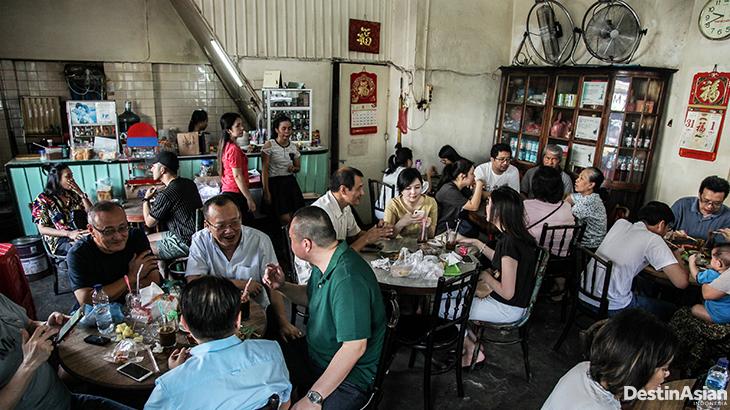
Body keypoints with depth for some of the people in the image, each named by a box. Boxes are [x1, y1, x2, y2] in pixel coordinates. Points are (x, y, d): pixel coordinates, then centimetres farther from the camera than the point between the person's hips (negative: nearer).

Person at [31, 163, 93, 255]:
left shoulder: (74, 194, 17)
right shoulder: (43, 199, 5)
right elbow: (42, 229, -1)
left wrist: (81, 194, 0)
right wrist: (69, 233, -16)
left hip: (83, 235, 4)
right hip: (61, 240, -4)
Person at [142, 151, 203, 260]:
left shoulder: (166, 195, -22)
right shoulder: (189, 183, 2)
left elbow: (149, 223, -7)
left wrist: (146, 200, 7)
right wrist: (156, 201, 12)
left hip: (185, 243, -9)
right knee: (147, 239, 20)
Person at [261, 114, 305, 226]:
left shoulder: (293, 147, 7)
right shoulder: (269, 145, -8)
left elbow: (298, 167, 20)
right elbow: (264, 170, -10)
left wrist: (294, 168, -5)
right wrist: (266, 192, -15)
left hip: (290, 182, 5)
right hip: (275, 183, -5)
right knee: (285, 219, -12)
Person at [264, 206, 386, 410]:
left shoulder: (348, 279, -32)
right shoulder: (325, 263, 0)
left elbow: (355, 347, -31)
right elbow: (311, 297, 20)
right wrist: (282, 286, 1)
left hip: (349, 374, -9)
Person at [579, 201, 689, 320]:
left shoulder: (620, 223, 9)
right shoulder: (653, 240, -8)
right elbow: (682, 282, -11)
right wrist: (677, 254, 7)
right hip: (612, 307, -6)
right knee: (670, 310, 17)